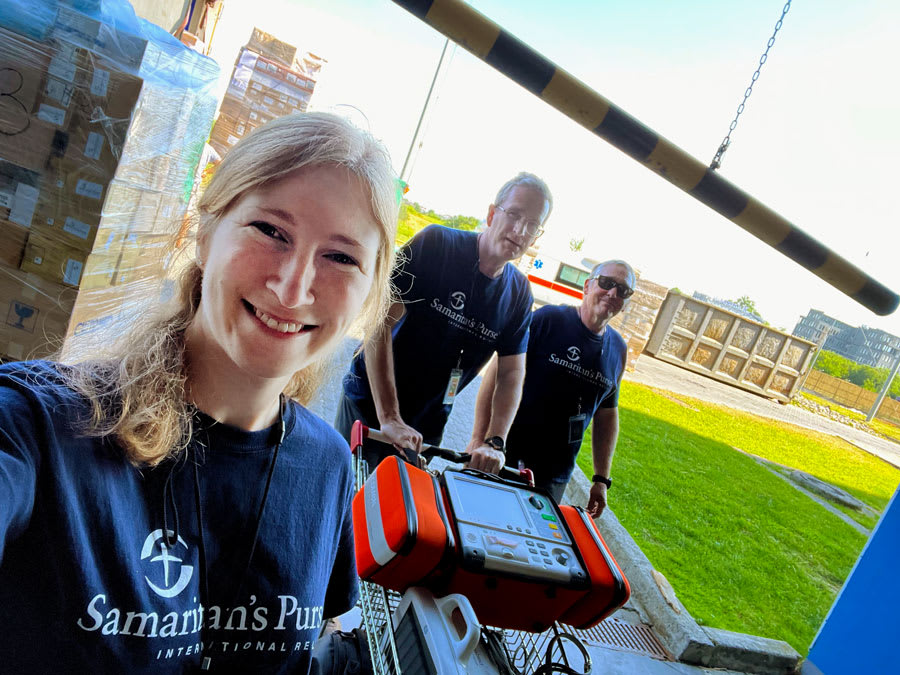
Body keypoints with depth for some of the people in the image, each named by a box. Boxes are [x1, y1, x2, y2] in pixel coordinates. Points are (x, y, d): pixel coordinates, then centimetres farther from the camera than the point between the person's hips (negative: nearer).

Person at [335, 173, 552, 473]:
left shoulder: (519, 293, -2)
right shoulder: (436, 243, -16)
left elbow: (511, 373, 2)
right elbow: (380, 320, -22)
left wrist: (493, 442, -13)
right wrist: (389, 418, -27)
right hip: (369, 401, -3)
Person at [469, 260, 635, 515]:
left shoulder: (618, 350, 6)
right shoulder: (548, 318, -11)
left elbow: (607, 414, 13)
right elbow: (498, 371, -14)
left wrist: (601, 479, 12)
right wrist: (478, 439, -18)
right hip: (507, 455, -4)